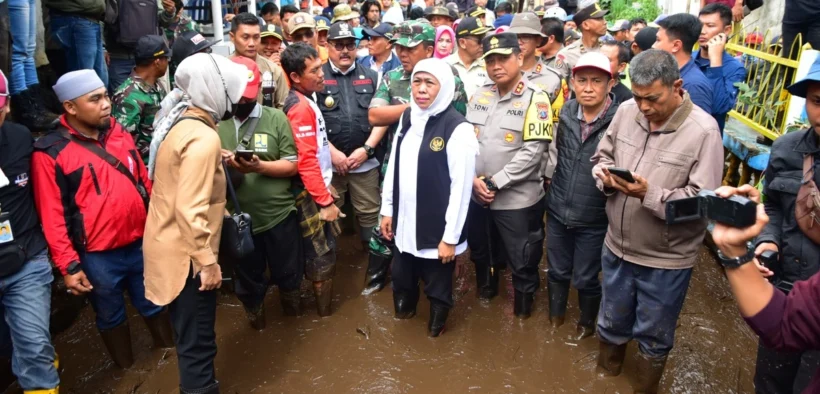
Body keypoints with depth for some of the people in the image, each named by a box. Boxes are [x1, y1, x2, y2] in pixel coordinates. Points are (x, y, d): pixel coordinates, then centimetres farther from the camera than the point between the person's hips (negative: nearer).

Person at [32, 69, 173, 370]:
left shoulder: (119, 133, 3)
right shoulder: (50, 153, -14)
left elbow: (143, 181, 10)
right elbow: (53, 216, -13)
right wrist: (68, 266, -12)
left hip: (142, 243, 4)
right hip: (98, 256, -4)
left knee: (154, 303, 21)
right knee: (111, 316, 17)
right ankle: (127, 370, 35)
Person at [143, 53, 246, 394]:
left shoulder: (180, 122, 6)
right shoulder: (203, 137, -24)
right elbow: (190, 209, -28)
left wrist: (216, 164, 11)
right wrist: (207, 261, -22)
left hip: (169, 244, 10)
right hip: (185, 252, -10)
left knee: (191, 335, 25)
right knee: (197, 341, 5)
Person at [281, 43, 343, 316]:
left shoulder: (303, 101, 11)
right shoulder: (301, 107, -20)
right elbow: (306, 160, -24)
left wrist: (326, 186, 18)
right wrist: (325, 201, -21)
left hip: (317, 187, 10)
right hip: (312, 194, -10)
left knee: (320, 251, 19)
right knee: (323, 255, 2)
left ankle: (322, 305, 34)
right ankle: (325, 314, 16)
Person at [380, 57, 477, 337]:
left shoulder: (458, 128, -17)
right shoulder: (407, 117, 4)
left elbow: (461, 187, -16)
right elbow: (394, 167, 10)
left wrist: (451, 237, -15)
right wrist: (387, 210, 11)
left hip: (437, 227, -5)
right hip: (405, 221, 6)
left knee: (437, 285, 12)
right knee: (401, 276, 22)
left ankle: (437, 322, 39)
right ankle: (404, 308, 50)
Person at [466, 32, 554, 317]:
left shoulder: (535, 98, -12)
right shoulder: (479, 95, 4)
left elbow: (533, 151, -17)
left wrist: (494, 182, -18)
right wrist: (473, 179, -9)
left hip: (517, 199, -5)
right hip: (476, 195, 5)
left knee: (522, 261, 10)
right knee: (479, 251, 24)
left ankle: (523, 304, 35)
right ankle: (486, 287, 51)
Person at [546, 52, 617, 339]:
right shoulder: (566, 113, -1)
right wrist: (551, 175, 9)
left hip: (594, 219, -4)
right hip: (558, 210, 4)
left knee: (586, 279, 14)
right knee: (557, 271, 21)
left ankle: (587, 322, 43)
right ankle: (555, 315, 47)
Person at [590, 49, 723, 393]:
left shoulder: (703, 130, -20)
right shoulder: (626, 111, -5)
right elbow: (601, 157, 7)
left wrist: (649, 194, -32)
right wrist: (607, 176, -15)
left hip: (666, 260, -4)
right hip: (617, 247, 4)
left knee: (653, 337, 19)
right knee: (611, 324, 25)